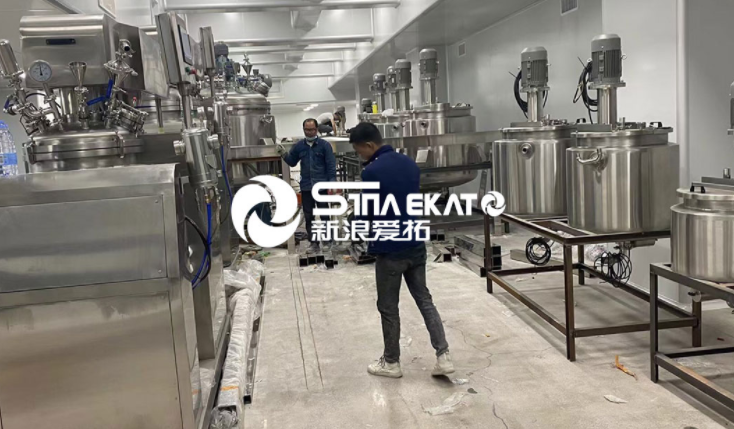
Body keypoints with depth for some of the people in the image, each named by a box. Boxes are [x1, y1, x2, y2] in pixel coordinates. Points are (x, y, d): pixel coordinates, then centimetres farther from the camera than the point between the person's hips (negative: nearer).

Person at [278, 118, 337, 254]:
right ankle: (314, 243, 15)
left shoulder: (325, 145, -3)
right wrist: (283, 154, 0)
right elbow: (292, 162, 17)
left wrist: (332, 182, -12)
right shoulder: (299, 146, 9)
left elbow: (331, 165, -5)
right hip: (306, 187, 4)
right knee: (308, 216, 7)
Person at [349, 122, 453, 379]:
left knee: (388, 308, 9)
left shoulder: (372, 172, -17)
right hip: (416, 244, 7)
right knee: (424, 300, 15)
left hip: (390, 249, -7)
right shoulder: (409, 164, 7)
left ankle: (391, 363, 22)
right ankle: (443, 356, 12)